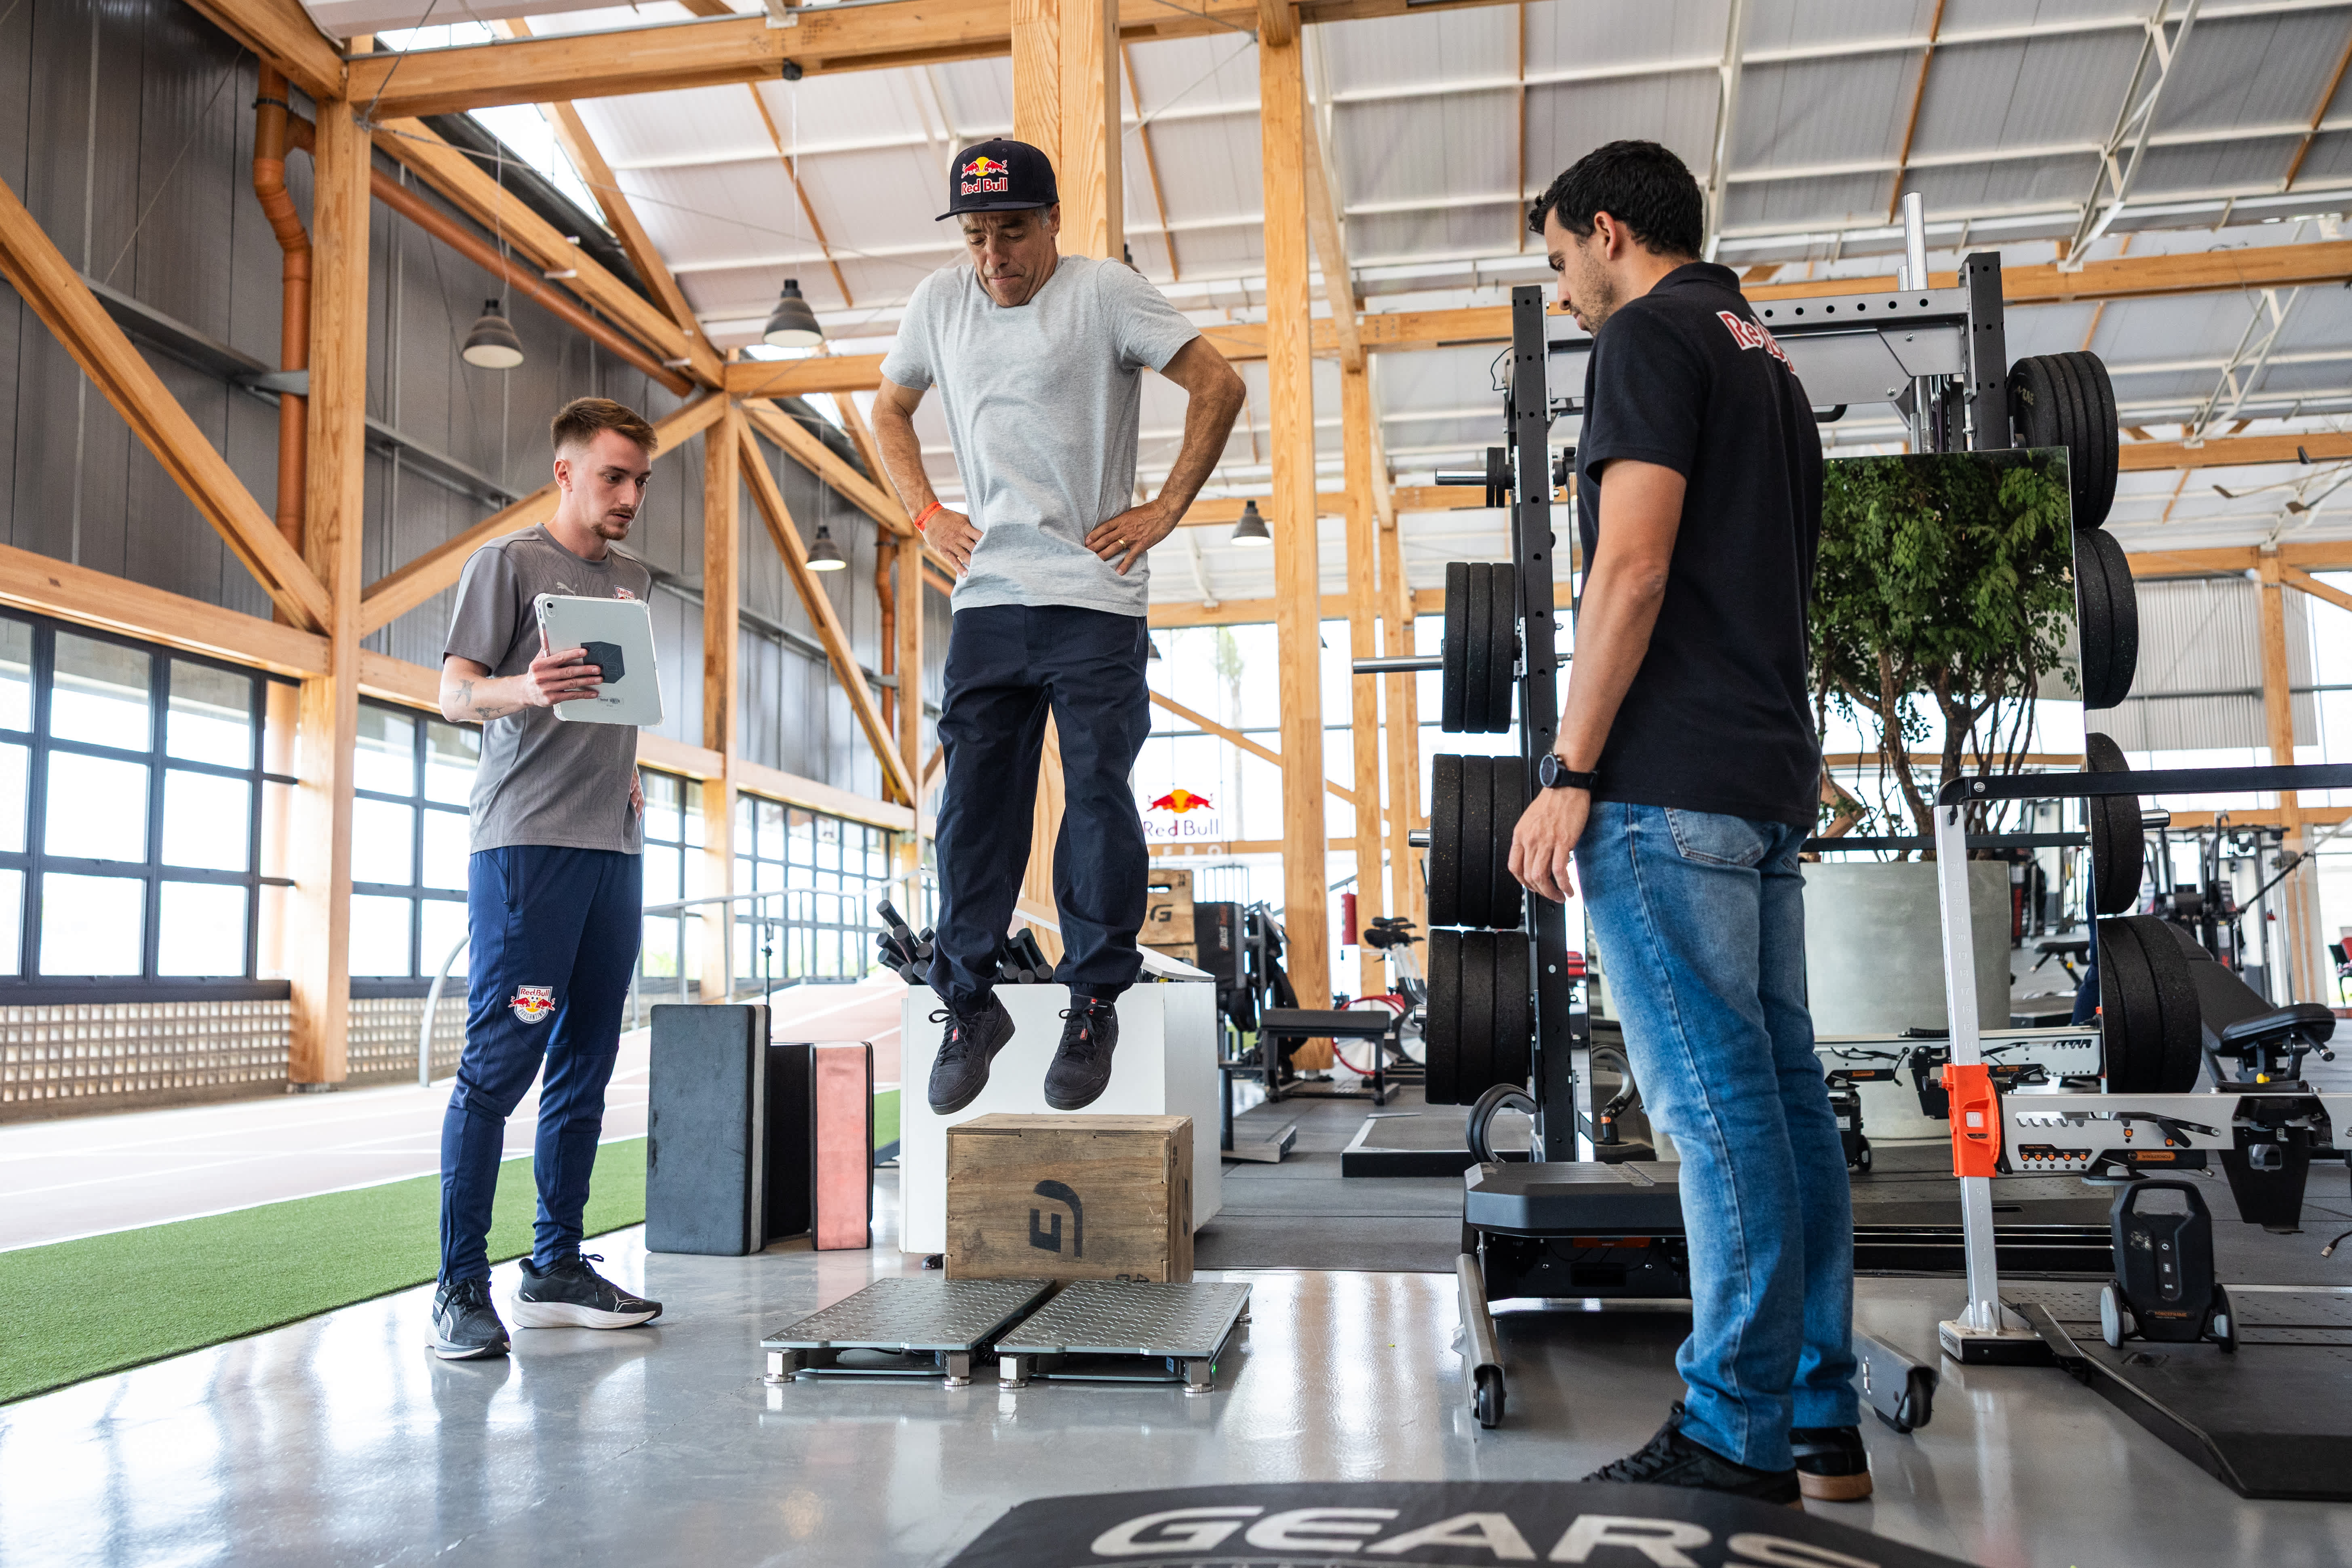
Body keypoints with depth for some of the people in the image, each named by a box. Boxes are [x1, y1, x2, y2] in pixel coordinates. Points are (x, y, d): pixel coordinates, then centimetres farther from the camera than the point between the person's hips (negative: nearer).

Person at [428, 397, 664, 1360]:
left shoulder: (632, 583, 21)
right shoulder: (509, 562, 2)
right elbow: (455, 693, -7)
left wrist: (624, 774, 12)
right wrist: (524, 689, -28)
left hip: (614, 846, 7)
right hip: (526, 843, -7)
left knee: (586, 1063, 8)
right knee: (501, 1058, -9)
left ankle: (557, 1267, 15)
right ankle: (461, 1288, -4)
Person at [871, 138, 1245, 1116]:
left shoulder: (1103, 292, -2)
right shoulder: (939, 302, 12)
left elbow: (1219, 385, -2)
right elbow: (888, 410, 26)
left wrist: (1167, 508, -5)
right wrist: (925, 514, 13)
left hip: (1094, 599, -4)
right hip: (985, 600, 4)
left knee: (1098, 797, -4)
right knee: (975, 805, 3)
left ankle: (1094, 1002, 8)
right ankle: (969, 1004, 13)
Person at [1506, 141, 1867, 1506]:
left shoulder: (1650, 338, -4)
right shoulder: (1767, 359, 24)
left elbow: (1634, 566, -16)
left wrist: (1569, 772, -14)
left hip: (1668, 780, -9)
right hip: (1771, 778, 10)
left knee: (1715, 1103, -7)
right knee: (1783, 1095, 9)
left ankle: (1741, 1436, -1)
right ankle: (1821, 1421, 15)